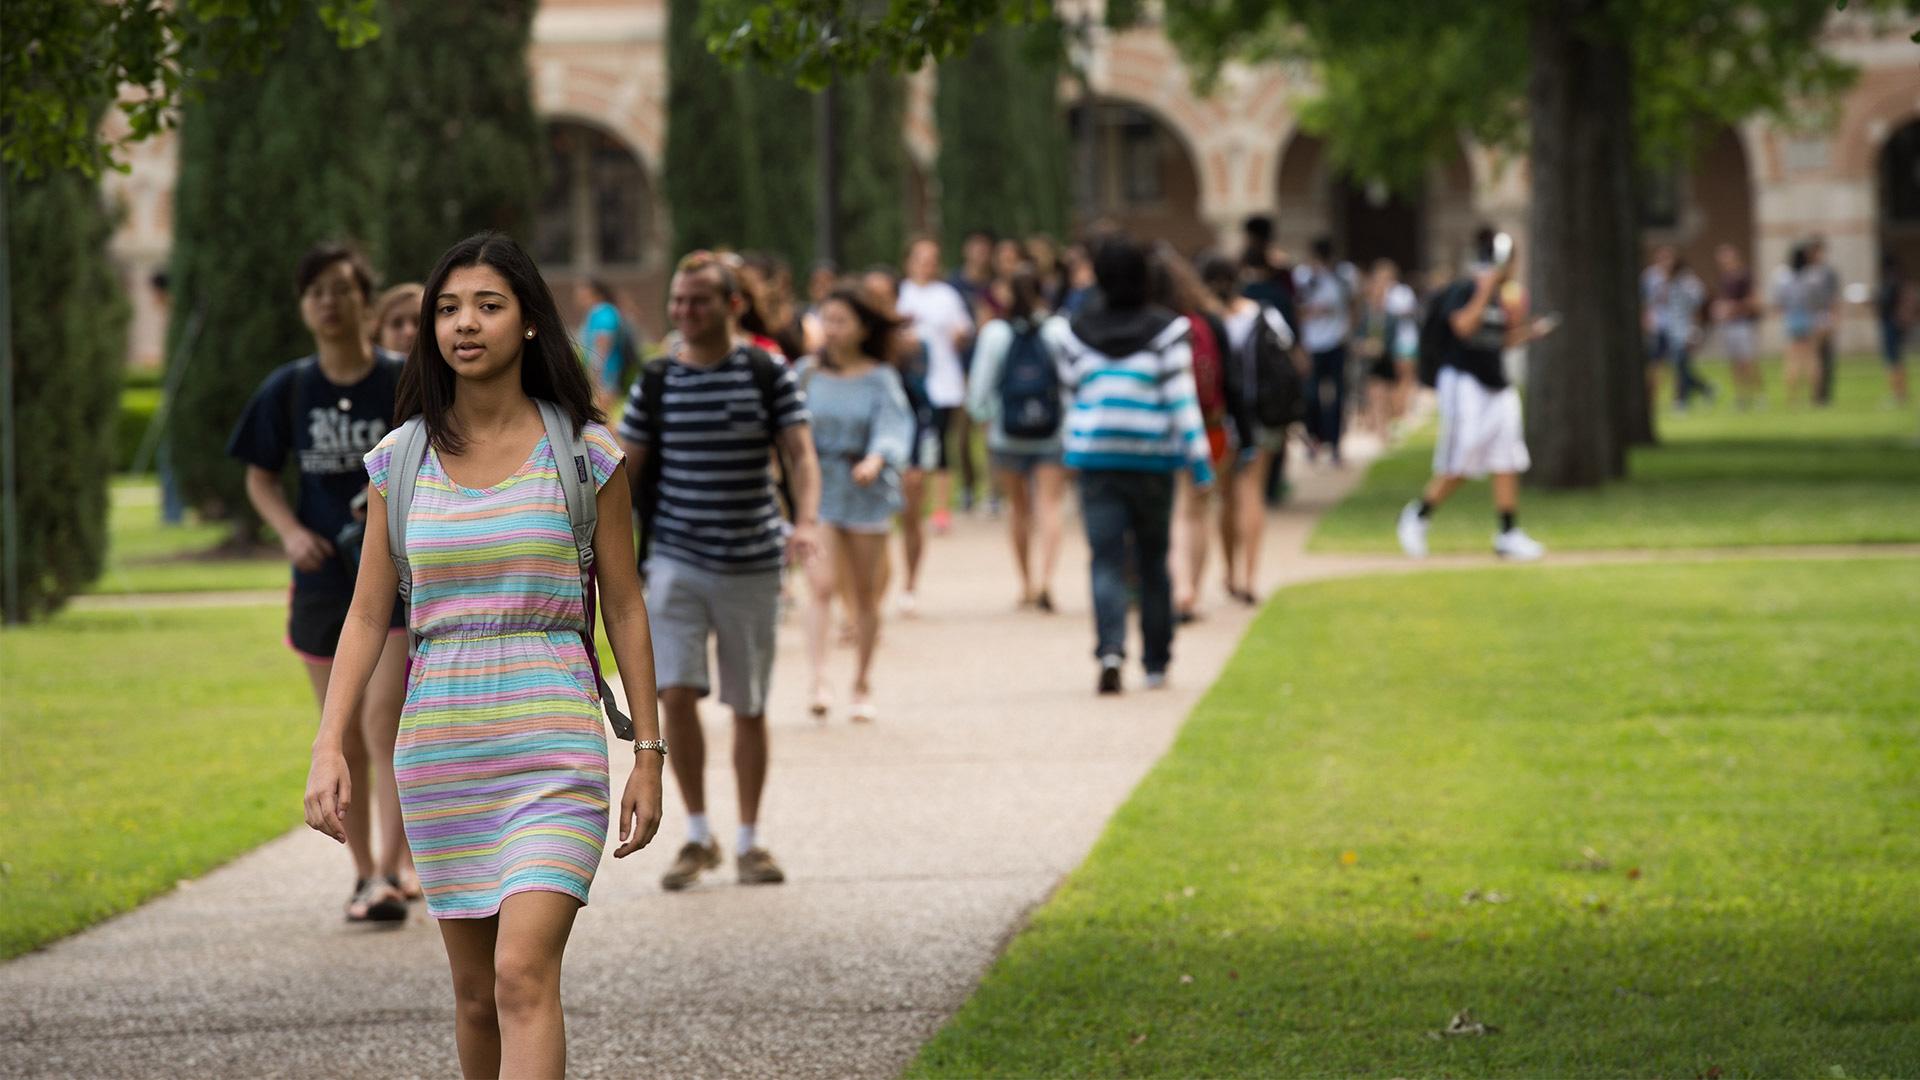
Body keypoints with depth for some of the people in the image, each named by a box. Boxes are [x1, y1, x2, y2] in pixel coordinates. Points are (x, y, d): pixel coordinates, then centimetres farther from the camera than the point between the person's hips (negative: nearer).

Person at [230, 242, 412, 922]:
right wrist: (291, 530, -8)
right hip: (324, 579, 3)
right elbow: (261, 477, 10)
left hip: (401, 577, -3)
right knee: (344, 740, 10)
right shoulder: (288, 391, 3)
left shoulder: (406, 383, -5)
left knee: (383, 723, -16)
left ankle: (394, 871, -18)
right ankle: (365, 872, 22)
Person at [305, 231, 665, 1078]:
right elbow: (368, 615, 7)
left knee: (523, 976, -18)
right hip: (440, 745, 3)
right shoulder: (401, 460, 6)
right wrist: (329, 747, -4)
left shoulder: (585, 452, 0)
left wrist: (649, 753, 3)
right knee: (475, 991, 10)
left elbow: (623, 605, 5)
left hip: (554, 747, -3)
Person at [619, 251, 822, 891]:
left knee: (749, 708, 6)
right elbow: (622, 471, 7)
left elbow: (800, 455, -7)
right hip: (677, 564, 0)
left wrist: (805, 521, -25)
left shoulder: (769, 376, -1)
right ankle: (698, 836, 1)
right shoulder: (656, 383, 3)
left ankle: (749, 841, 19)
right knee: (676, 694, -13)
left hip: (752, 565, 0)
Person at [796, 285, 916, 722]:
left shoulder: (881, 379, -2)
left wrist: (876, 459, -32)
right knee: (822, 585, -15)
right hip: (818, 488, 0)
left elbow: (893, 426, -14)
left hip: (866, 490, 0)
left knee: (865, 594, 7)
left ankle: (862, 687, 21)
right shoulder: (808, 373, 4)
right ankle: (819, 681, -24)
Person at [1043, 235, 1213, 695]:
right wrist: (1197, 454, -6)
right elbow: (1181, 397, -8)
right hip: (1153, 459, 0)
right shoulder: (1165, 329, -6)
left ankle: (1110, 649, -24)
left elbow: (1072, 385, 8)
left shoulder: (1075, 331, 0)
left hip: (1095, 456, 0)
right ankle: (1156, 661, 19)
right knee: (1152, 562, 12)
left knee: (1106, 561, -2)